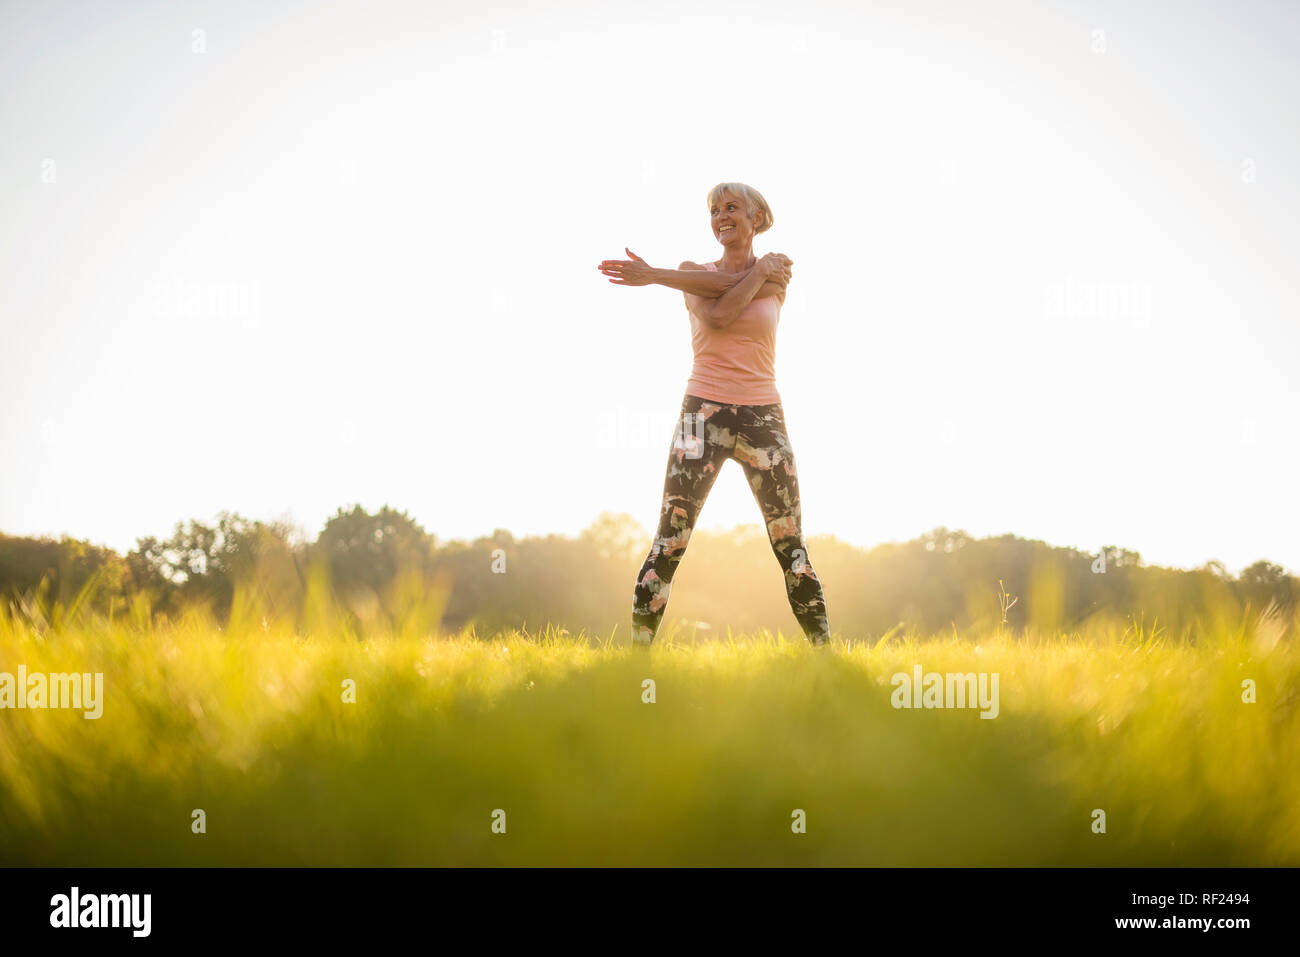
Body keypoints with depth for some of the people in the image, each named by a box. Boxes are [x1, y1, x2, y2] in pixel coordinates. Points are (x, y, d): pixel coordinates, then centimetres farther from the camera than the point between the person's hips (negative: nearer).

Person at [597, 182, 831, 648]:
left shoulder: (778, 273, 7)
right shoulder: (694, 272, 7)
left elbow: (723, 286, -12)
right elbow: (718, 316, -14)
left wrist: (655, 275, -12)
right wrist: (760, 271, -6)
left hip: (763, 418, 1)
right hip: (704, 415, -1)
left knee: (791, 547, 3)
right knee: (668, 542, -8)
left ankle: (823, 648, 10)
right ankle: (639, 648, -4)